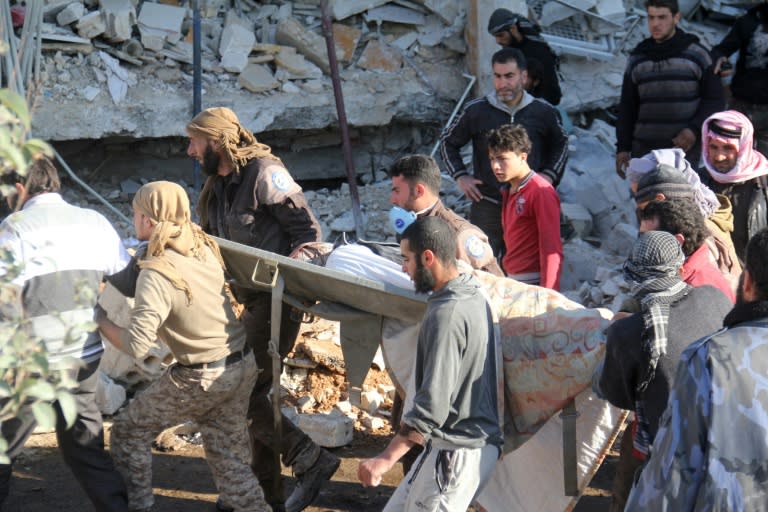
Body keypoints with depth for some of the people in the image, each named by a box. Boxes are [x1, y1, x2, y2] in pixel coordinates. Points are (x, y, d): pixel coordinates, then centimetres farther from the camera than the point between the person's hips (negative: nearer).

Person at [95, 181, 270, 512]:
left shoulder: (157, 275, -22)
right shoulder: (203, 246, -1)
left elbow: (136, 346, -26)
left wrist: (100, 321, -10)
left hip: (202, 379, -7)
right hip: (243, 366, 7)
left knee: (128, 431, 13)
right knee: (229, 459, 16)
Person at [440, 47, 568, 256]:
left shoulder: (543, 112, -2)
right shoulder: (476, 111, -5)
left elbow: (560, 144, 18)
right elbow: (448, 141, 11)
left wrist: (550, 175, 4)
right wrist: (460, 176, 0)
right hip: (487, 205, -1)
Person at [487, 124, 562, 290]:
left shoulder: (541, 192, -13)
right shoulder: (507, 191, 14)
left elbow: (551, 248, -16)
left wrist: (547, 294, -20)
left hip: (534, 283, -8)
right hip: (511, 281, 8)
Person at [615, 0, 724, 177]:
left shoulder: (696, 54, 0)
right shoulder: (637, 58, 9)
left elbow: (715, 99, 1)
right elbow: (627, 107, 13)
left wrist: (694, 129, -15)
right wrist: (622, 147, 5)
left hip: (684, 147, -3)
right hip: (644, 148, 3)